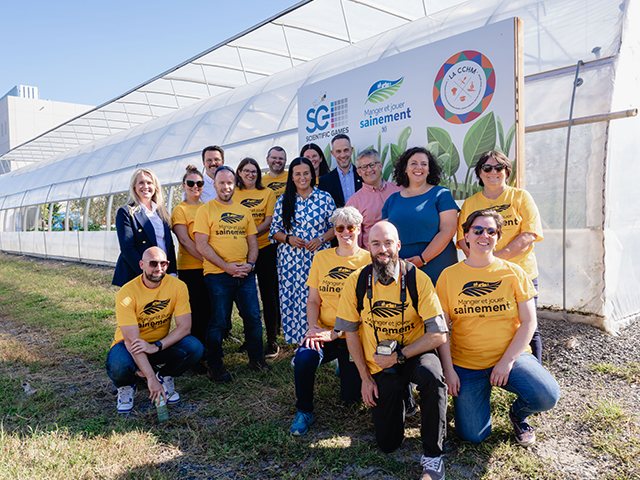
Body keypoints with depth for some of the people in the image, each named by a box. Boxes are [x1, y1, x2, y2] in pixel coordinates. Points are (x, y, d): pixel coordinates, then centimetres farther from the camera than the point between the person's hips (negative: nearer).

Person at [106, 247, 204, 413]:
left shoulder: (178, 286, -14)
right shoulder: (126, 293, -23)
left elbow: (185, 326, -17)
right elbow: (131, 340, -27)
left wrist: (156, 346, -32)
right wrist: (151, 378, -34)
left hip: (162, 344, 2)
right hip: (130, 346, -2)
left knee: (194, 347, -26)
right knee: (118, 367, -36)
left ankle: (165, 377, 6)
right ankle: (126, 386, 4)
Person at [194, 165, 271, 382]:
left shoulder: (244, 211, 15)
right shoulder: (205, 210, 0)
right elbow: (202, 245, -7)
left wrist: (250, 264, -3)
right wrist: (226, 266, -15)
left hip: (245, 273, 4)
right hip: (217, 275, -4)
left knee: (253, 317, 7)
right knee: (218, 321, 2)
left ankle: (256, 358, 25)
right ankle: (214, 365, 18)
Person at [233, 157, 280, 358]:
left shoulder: (267, 193, 7)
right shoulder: (232, 194, 10)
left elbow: (269, 221, -3)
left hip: (265, 248, -1)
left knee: (269, 294, 0)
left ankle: (272, 340, 8)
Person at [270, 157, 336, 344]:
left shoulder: (325, 198, 5)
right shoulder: (283, 201, 8)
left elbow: (335, 226, 7)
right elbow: (275, 230, 10)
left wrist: (321, 239, -9)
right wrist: (288, 239, -8)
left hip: (319, 258, -1)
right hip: (290, 260, 2)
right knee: (291, 300, 0)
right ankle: (295, 340, 14)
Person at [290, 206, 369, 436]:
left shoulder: (368, 260, -3)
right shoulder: (321, 258, 7)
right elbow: (313, 301, 8)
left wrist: (336, 333, -17)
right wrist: (313, 328, -11)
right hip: (324, 332, 2)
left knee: (351, 396, -3)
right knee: (304, 357, -28)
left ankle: (345, 367, 32)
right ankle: (304, 411, -2)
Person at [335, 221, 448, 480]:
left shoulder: (417, 279, -15)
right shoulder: (356, 281, -9)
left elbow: (438, 334, -15)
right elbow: (350, 332, 0)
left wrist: (398, 356, -21)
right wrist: (365, 378, -1)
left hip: (414, 355, -2)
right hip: (379, 366, 2)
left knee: (432, 376, -38)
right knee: (388, 444, 1)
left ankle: (432, 455, -15)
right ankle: (401, 396, 32)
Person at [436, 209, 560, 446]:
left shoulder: (513, 272, -1)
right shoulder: (449, 275, -2)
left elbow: (529, 322, -3)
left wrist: (507, 360, -13)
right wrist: (448, 370, -9)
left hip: (512, 356, 1)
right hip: (466, 363, 0)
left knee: (547, 396, -26)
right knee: (473, 435, -7)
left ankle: (518, 414, 10)